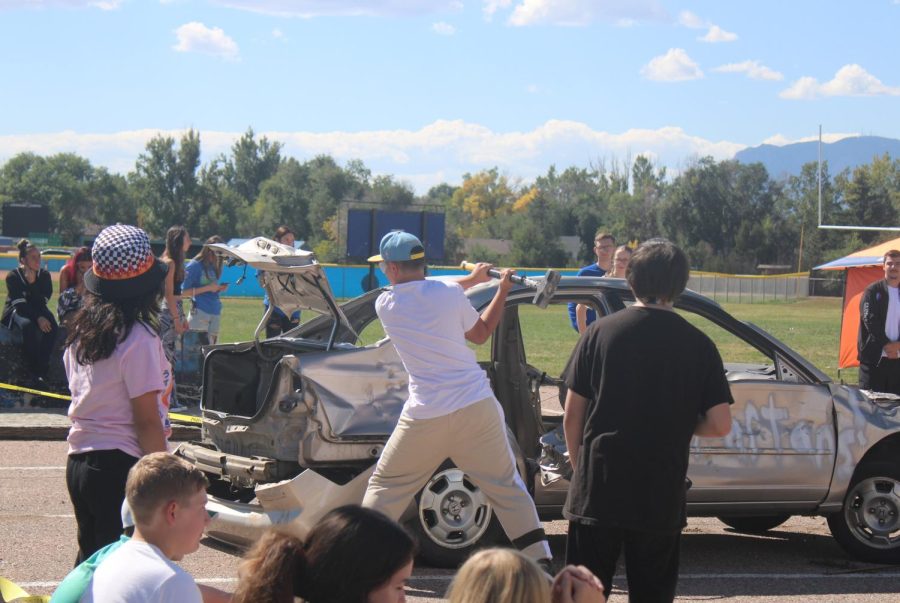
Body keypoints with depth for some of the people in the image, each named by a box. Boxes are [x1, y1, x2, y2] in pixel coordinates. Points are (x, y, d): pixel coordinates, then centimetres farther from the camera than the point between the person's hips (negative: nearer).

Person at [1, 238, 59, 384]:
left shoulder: (44, 275, 0)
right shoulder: (13, 276, -11)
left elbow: (42, 300, -8)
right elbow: (20, 304, -18)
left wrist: (32, 282, -22)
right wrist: (38, 318, -31)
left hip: (38, 311, 4)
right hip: (16, 312, -4)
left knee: (51, 326, -29)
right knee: (27, 326, -37)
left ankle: (42, 370, -27)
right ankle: (33, 373, -32)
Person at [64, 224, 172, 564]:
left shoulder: (81, 332, 8)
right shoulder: (138, 338, -15)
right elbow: (147, 421, -16)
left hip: (78, 460, 8)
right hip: (121, 465, -8)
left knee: (89, 562, 17)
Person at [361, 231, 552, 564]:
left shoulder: (386, 305, 0)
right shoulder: (450, 294, -2)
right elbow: (480, 333, 13)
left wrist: (470, 279, 26)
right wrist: (502, 290, 21)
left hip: (426, 417, -1)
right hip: (477, 407, 1)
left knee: (384, 486, 14)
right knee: (507, 486, 11)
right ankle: (539, 560, 9)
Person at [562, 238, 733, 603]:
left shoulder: (600, 332, -1)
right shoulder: (698, 345, -2)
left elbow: (572, 416, 0)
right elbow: (720, 425, -5)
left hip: (598, 490, 0)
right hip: (661, 498, 0)